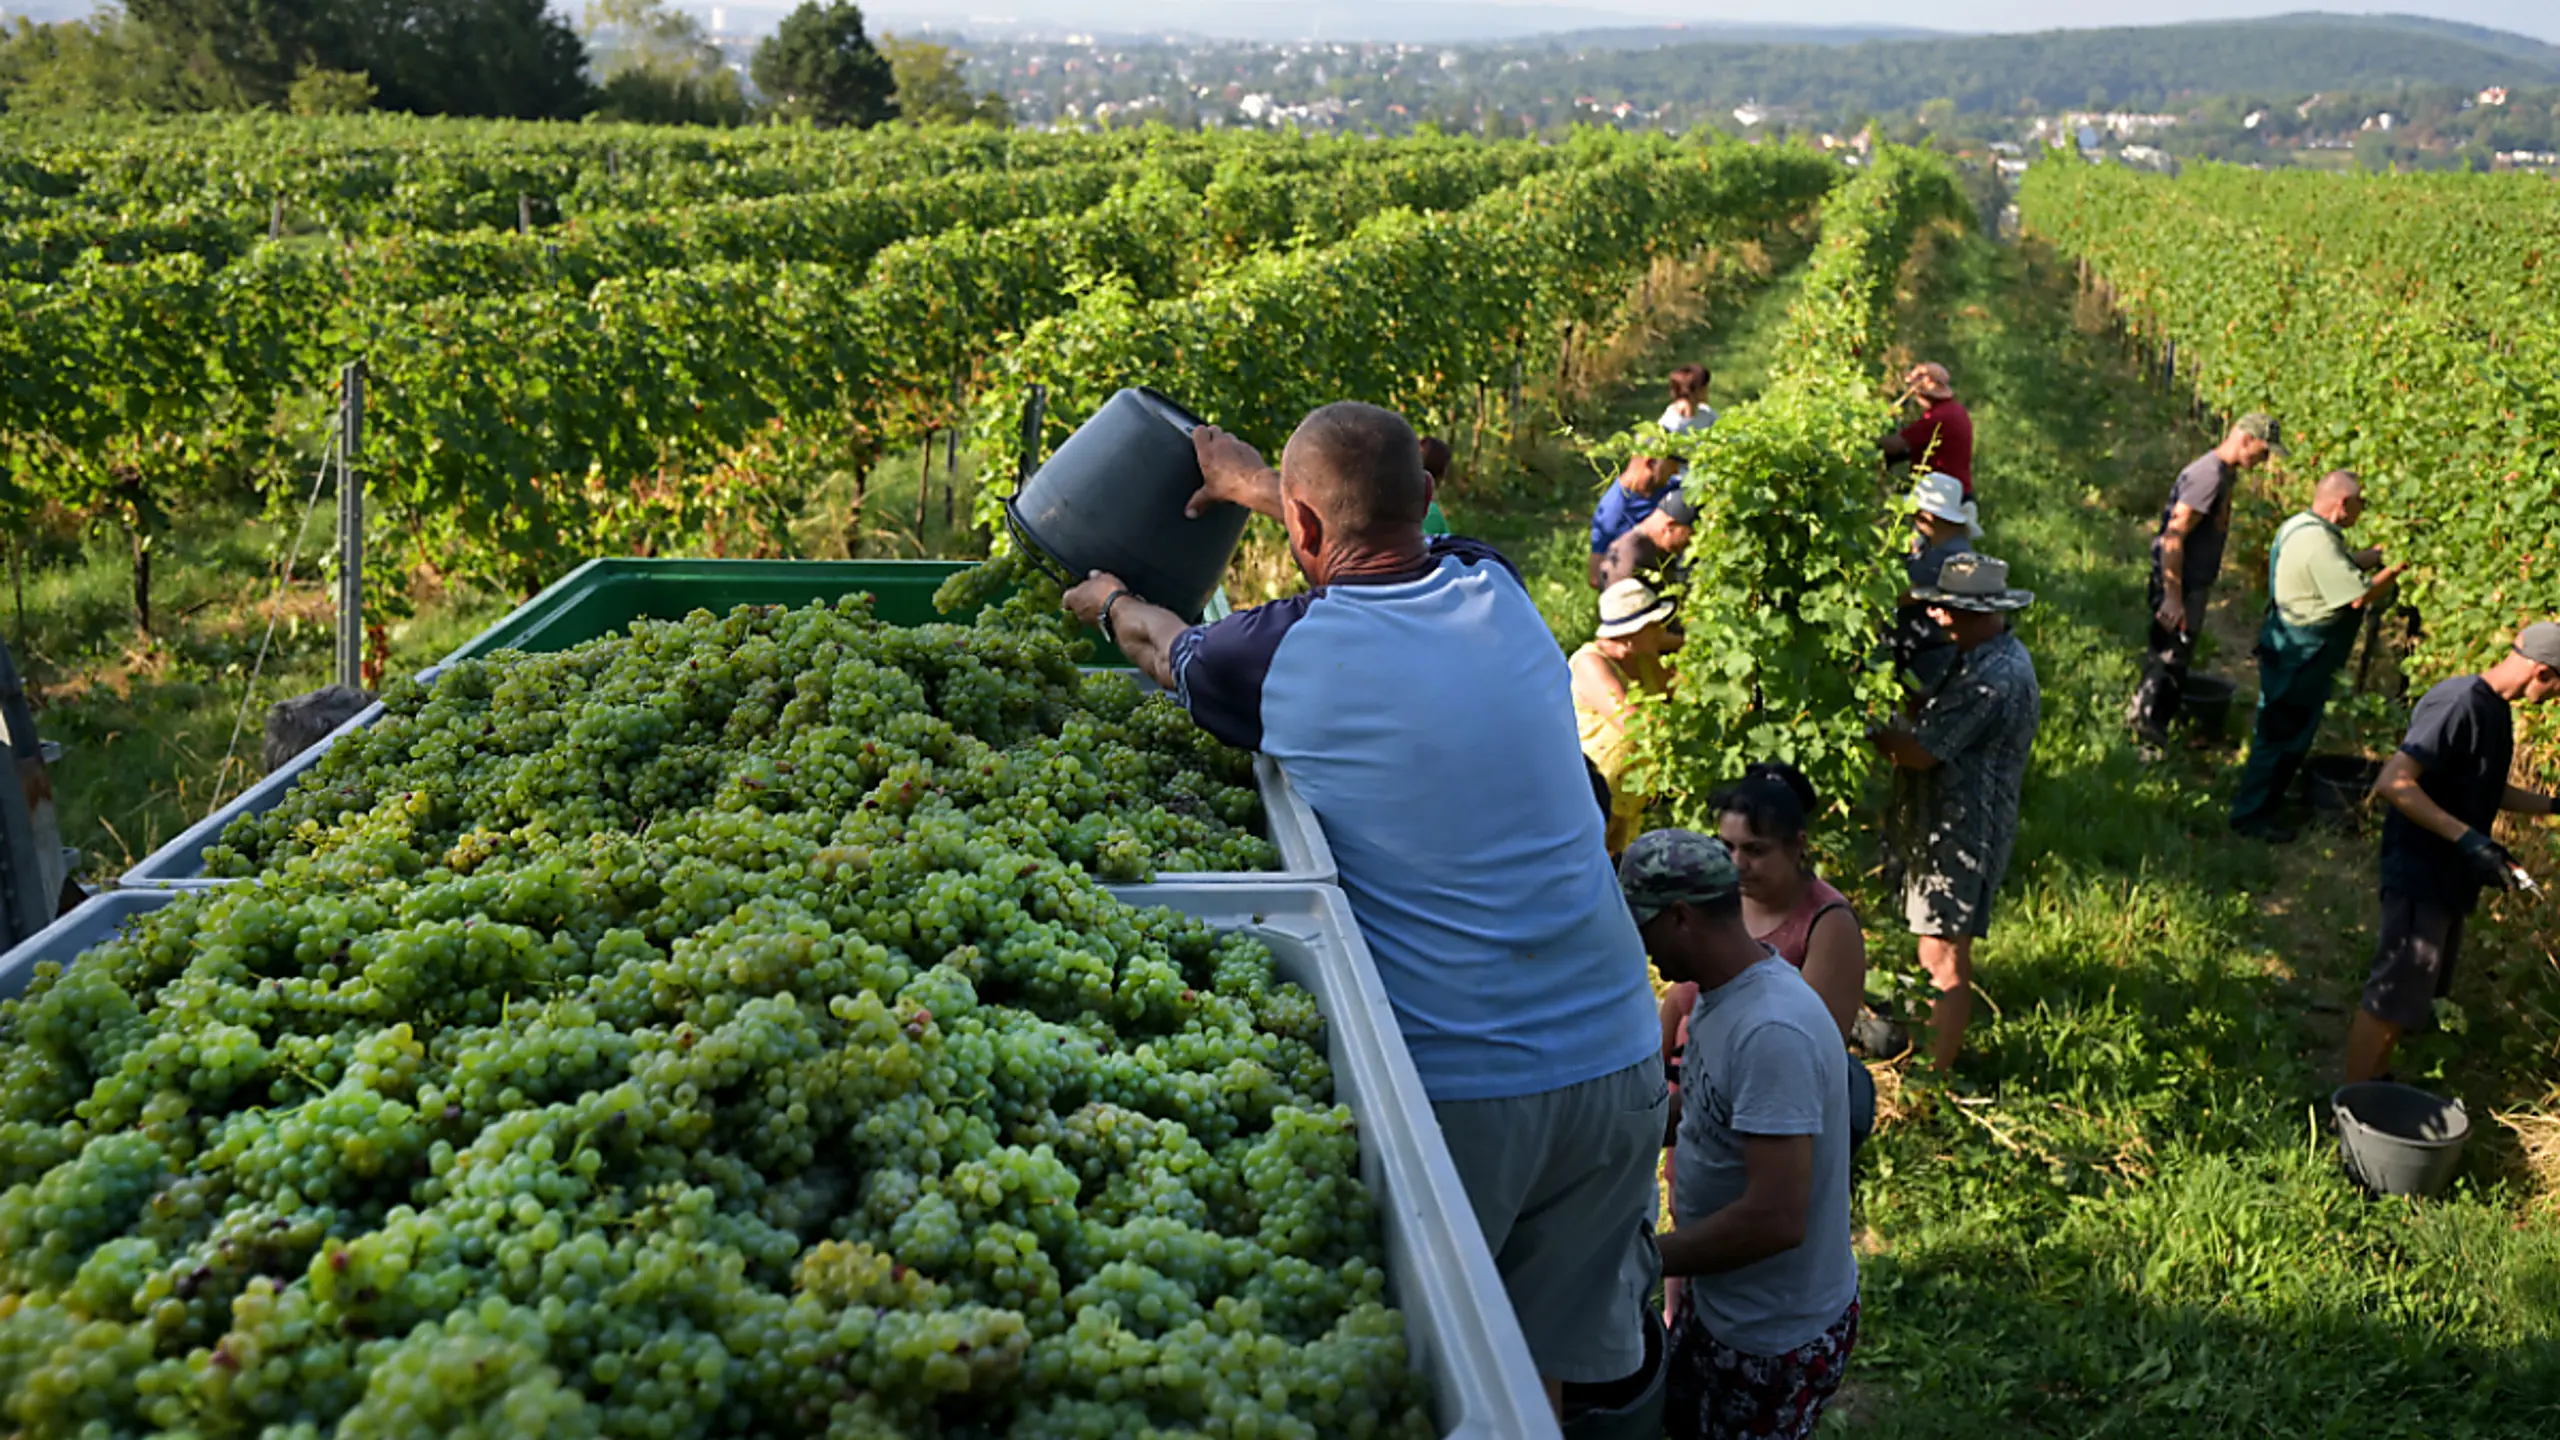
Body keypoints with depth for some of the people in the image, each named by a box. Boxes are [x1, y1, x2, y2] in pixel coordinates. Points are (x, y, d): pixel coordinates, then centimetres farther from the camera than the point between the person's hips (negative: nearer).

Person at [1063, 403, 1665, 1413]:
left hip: (1455, 1086, -5)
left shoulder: (1285, 651, -9)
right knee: (1540, 1372, 15)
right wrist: (1254, 481, 43)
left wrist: (1107, 599, 38)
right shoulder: (1498, 594, 4)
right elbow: (1392, 531, 28)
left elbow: (1167, 649, 15)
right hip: (1615, 1062, 5)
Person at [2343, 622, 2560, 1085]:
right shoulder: (2457, 703, -21)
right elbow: (2393, 782, -29)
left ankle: (2375, 1083, 30)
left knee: (2417, 991, 17)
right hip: (2419, 875, -10)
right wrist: (2468, 839, -33)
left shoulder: (2495, 711, 10)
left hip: (2450, 876, 10)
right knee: (2393, 997, -6)